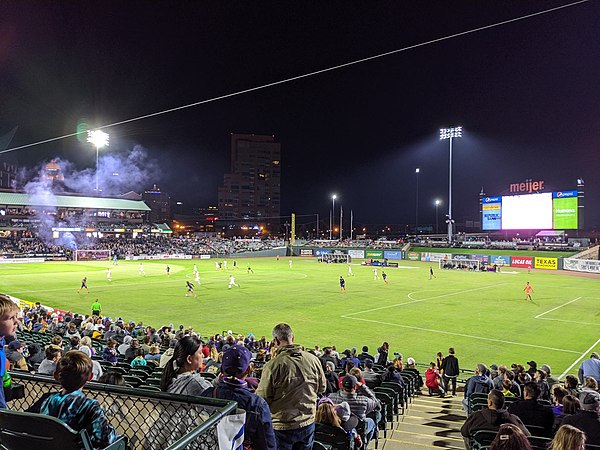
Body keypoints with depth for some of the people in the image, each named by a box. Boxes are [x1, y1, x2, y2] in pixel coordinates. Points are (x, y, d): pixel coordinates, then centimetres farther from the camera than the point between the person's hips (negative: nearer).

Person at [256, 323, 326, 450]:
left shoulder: (272, 365, -21)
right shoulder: (313, 360, -8)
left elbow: (263, 398, -15)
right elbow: (322, 388, 6)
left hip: (281, 427, -4)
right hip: (308, 424, 4)